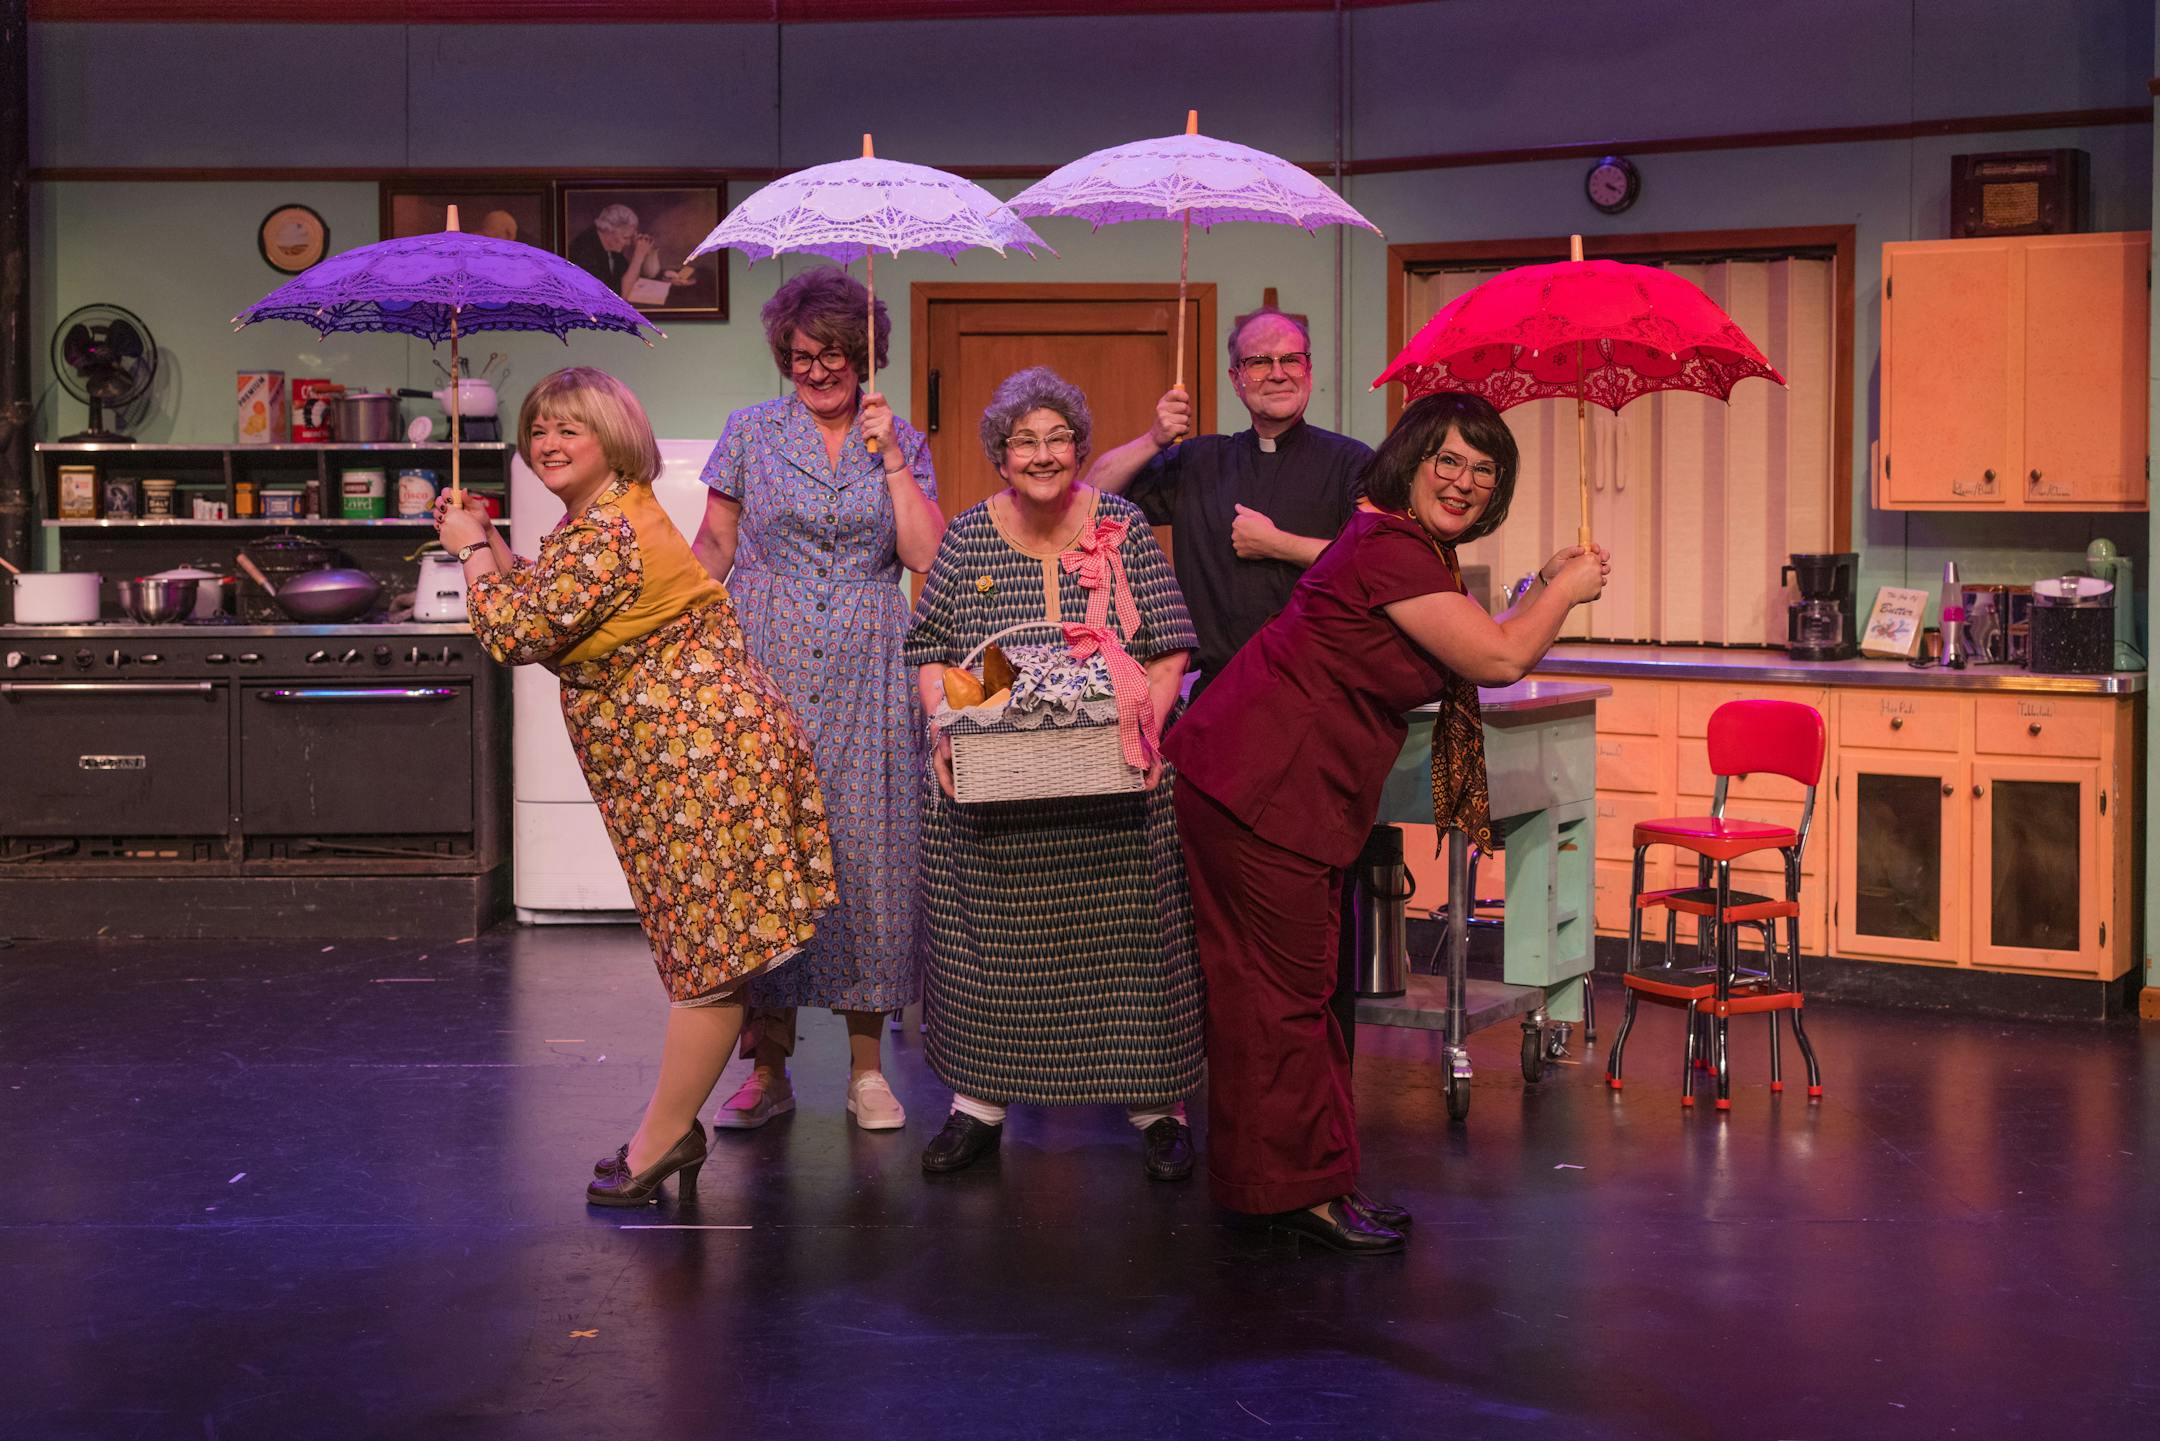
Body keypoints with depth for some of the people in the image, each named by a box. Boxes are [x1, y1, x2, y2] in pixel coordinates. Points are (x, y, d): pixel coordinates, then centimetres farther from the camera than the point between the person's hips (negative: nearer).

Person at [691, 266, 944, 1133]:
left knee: (867, 847, -2)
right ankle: (767, 1068, 6)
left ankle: (866, 1065, 9)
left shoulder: (902, 442, 10)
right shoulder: (751, 432, 8)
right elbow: (712, 549, 9)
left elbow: (927, 556, -1)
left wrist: (890, 457, -4)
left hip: (869, 675, 1)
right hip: (765, 669, -1)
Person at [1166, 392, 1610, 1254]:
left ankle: (1297, 1181, 23)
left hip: (1256, 780, 11)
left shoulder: (1412, 549, 16)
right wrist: (1566, 592, -2)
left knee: (1279, 983, 15)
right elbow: (1498, 659, -18)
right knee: (1287, 989, -2)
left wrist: (1544, 590, 17)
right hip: (1263, 787, -11)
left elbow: (1469, 655, 22)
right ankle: (1297, 1188, 7)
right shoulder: (1390, 550, -18)